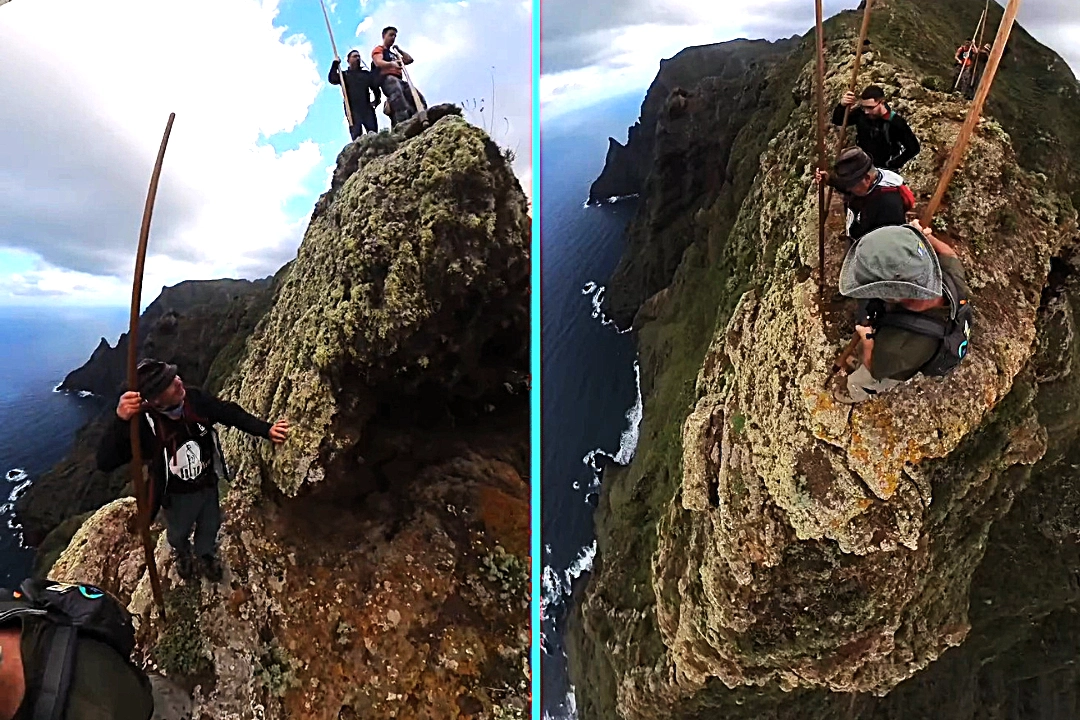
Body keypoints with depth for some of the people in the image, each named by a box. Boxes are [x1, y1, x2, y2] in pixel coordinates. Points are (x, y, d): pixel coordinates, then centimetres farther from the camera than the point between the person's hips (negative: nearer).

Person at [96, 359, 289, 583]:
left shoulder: (195, 399, -26)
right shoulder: (143, 423, -36)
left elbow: (231, 413, -12)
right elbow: (106, 462, -43)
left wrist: (267, 430, -19)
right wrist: (121, 421, -58)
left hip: (208, 484, 3)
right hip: (178, 496, -2)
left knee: (210, 526, 30)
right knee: (178, 533, 31)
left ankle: (206, 555, 64)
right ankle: (182, 553, 67)